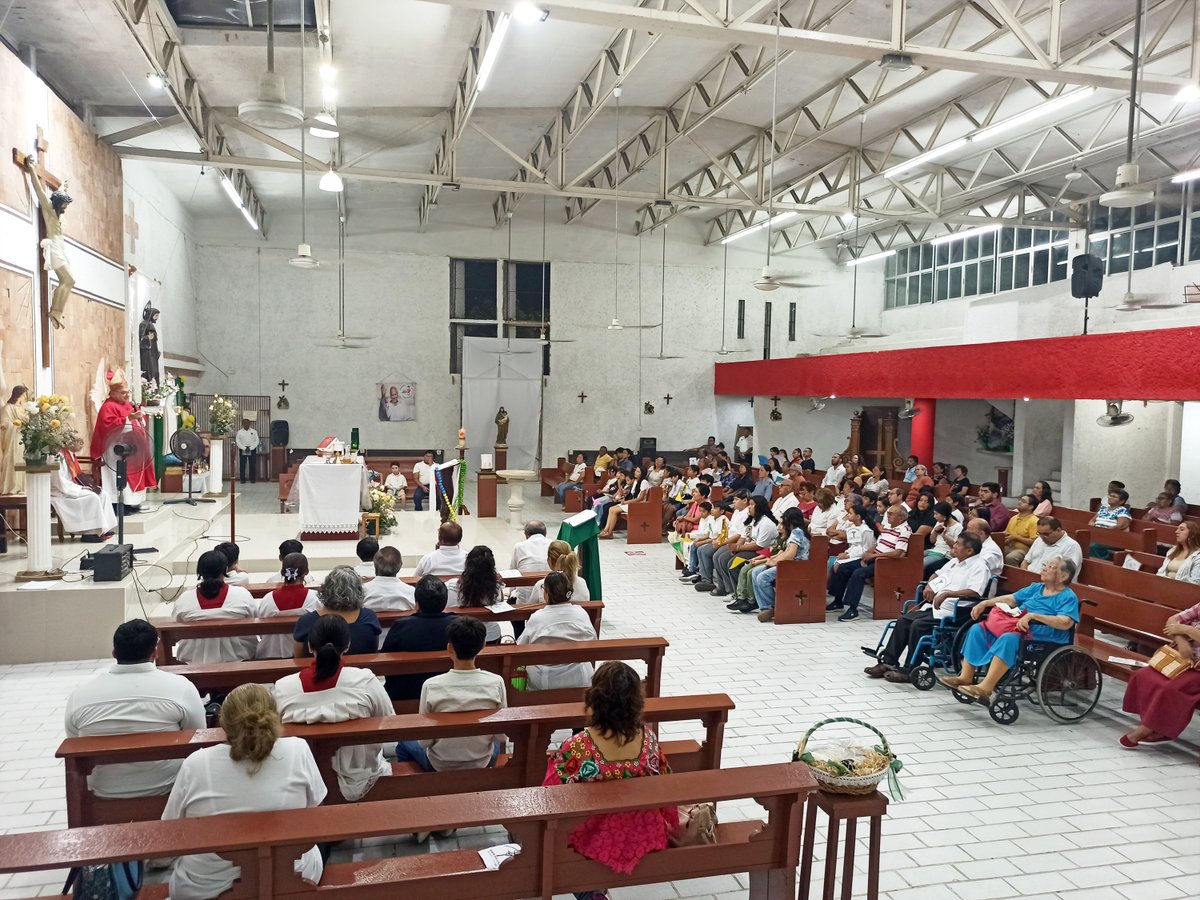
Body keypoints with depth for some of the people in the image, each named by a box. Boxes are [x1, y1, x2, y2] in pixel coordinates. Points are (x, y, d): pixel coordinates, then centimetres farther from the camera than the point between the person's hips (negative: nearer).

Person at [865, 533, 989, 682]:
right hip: (933, 605, 9)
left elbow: (974, 592, -24)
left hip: (950, 611, -9)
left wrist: (947, 593, -30)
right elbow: (937, 574, 35)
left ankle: (909, 670, -16)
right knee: (903, 620, -6)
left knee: (918, 625, -26)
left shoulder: (979, 567, -8)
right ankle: (888, 662, -3)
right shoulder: (955, 561, 20)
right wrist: (929, 585, 13)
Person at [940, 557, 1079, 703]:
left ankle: (985, 689, -38)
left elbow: (1065, 623, -18)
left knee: (1008, 638, -37)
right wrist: (985, 603, 11)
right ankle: (966, 678, -7)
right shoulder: (1036, 588, 25)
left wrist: (1032, 615, -24)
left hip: (1042, 635, -9)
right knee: (978, 629, -6)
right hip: (1017, 626, 9)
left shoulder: (1068, 597, -1)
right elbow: (1011, 599, 26)